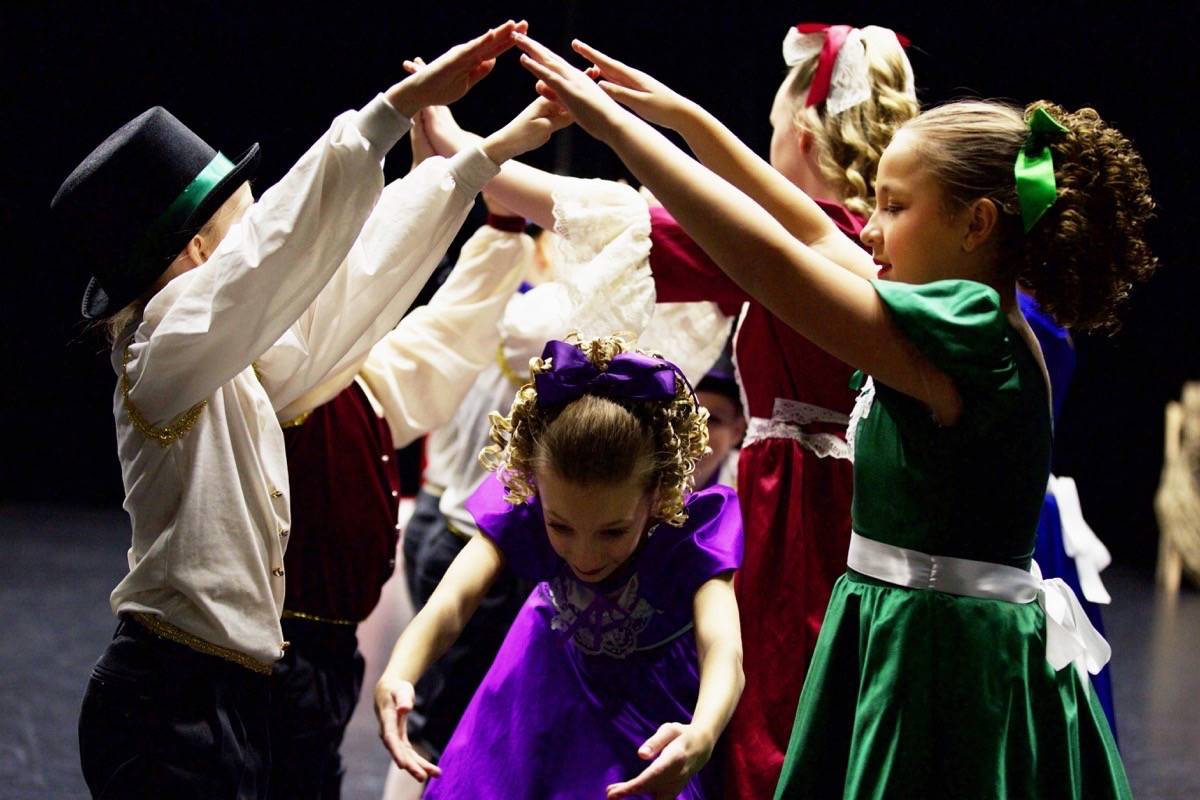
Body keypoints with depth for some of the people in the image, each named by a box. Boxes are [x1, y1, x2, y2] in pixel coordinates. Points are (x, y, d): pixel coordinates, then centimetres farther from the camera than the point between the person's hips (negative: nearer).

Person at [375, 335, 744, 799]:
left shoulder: (690, 531, -35)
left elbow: (723, 651, -50)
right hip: (551, 694, 2)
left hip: (653, 712, -2)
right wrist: (396, 678, -65)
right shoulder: (522, 505, -30)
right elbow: (453, 600, -43)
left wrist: (701, 739, -72)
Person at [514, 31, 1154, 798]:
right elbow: (815, 235, 16)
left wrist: (613, 122, -18)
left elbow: (768, 258, -23)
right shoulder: (981, 328, 8)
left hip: (948, 667, -9)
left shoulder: (964, 332, -19)